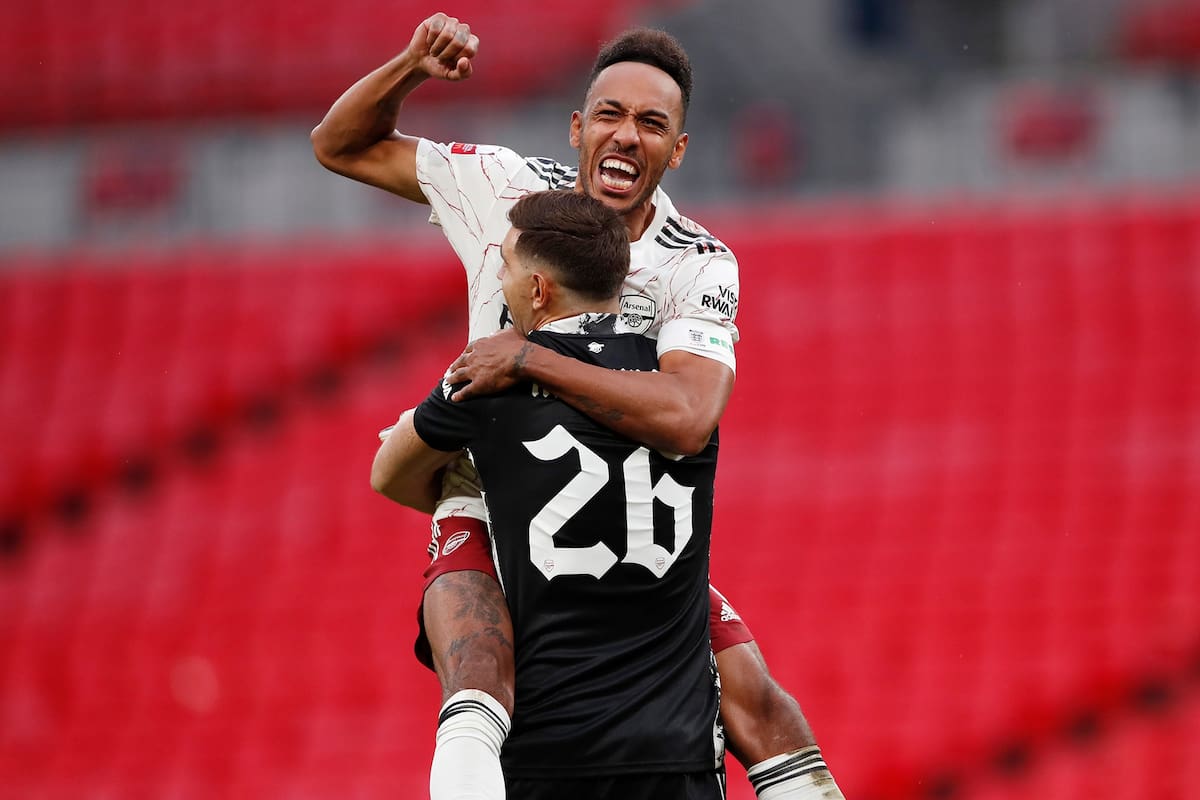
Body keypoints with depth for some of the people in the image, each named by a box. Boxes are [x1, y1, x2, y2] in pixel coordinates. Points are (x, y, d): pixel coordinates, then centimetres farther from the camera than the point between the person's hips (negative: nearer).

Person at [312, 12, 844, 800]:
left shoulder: (701, 266, -11)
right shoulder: (507, 188, -5)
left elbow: (686, 419, -30)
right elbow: (343, 145, 6)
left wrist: (528, 359, -30)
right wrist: (411, 68, -13)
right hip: (490, 519, -1)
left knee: (755, 700, -11)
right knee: (484, 686, -30)